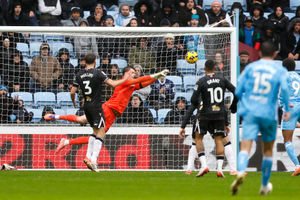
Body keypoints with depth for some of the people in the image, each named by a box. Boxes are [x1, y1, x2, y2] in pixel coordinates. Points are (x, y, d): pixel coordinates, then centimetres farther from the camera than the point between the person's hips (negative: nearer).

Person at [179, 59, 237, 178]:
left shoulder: (201, 81, -6)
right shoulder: (222, 79, 3)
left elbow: (194, 100, -11)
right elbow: (236, 92, 2)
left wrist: (197, 106, 12)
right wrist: (233, 107, 15)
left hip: (206, 115, -2)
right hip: (220, 114, 2)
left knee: (198, 137, 13)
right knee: (219, 140, 7)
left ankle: (204, 165, -3)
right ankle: (219, 169, -6)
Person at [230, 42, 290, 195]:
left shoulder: (250, 67, 10)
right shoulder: (280, 70, 6)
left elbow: (238, 91, 7)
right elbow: (284, 88, -13)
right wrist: (287, 110, -4)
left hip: (250, 113, 0)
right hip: (269, 114, 0)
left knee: (245, 146, -13)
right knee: (268, 149, 19)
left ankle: (241, 173, -43)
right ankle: (265, 186, 29)